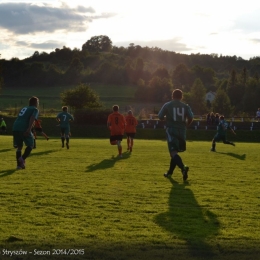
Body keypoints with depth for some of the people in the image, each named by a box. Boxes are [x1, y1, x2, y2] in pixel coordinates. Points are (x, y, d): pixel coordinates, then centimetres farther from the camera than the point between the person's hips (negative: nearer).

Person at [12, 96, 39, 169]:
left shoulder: (24, 108, 30)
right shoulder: (35, 109, 9)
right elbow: (32, 118, -10)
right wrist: (29, 129, -20)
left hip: (15, 128, 6)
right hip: (24, 129, -6)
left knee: (19, 146, 18)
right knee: (30, 145, 9)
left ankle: (19, 164, 10)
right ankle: (22, 158, -14)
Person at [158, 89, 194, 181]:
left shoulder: (167, 105, 1)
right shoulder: (185, 106, 6)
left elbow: (160, 117, -1)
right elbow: (191, 118, -6)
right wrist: (186, 125, 13)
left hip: (171, 131, -4)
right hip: (181, 131, 4)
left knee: (173, 152, -13)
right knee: (175, 151, 19)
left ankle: (183, 167, -38)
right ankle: (170, 172, 28)